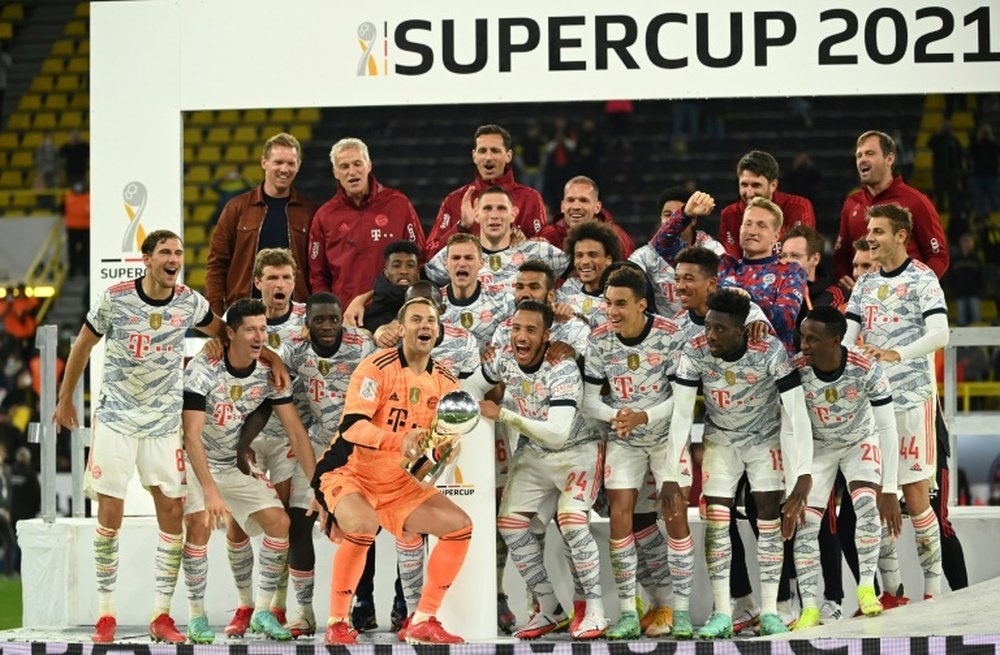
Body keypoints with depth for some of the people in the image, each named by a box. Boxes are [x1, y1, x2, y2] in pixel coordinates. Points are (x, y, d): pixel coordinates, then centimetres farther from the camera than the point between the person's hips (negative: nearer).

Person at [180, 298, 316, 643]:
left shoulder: (269, 372, -10)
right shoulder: (203, 369, -25)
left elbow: (296, 431, -7)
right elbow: (192, 435, -29)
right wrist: (211, 492, -37)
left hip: (235, 463, 5)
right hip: (194, 462, -5)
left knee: (280, 523, -7)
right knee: (199, 524, -27)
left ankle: (262, 612, 7)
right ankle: (196, 616, -12)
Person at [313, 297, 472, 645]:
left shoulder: (445, 381, 2)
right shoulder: (378, 367, -17)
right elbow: (351, 426, -28)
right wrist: (399, 439, -43)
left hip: (401, 484, 7)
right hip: (349, 473, -7)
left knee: (460, 525, -5)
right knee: (363, 525, -35)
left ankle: (423, 622, 6)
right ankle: (336, 623, -20)